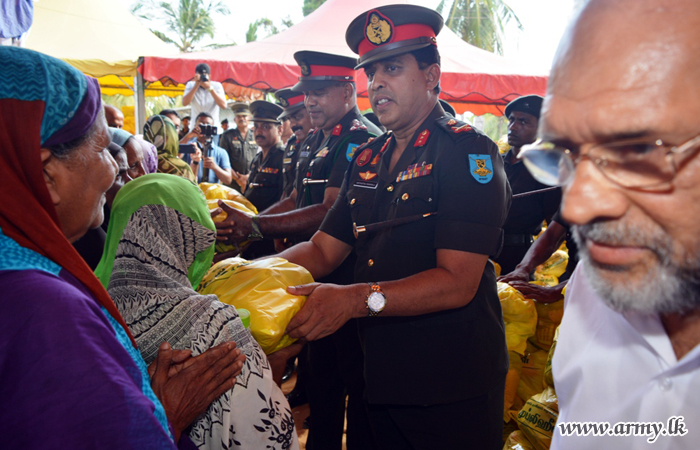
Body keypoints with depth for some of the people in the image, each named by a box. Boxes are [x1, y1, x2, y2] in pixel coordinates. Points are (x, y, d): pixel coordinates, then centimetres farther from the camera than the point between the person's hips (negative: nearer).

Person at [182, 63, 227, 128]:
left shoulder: (217, 85, -5)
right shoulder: (190, 85, -1)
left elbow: (223, 105, -18)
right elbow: (184, 103, -16)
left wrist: (210, 88, -23)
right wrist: (196, 86, -20)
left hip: (213, 124, 0)